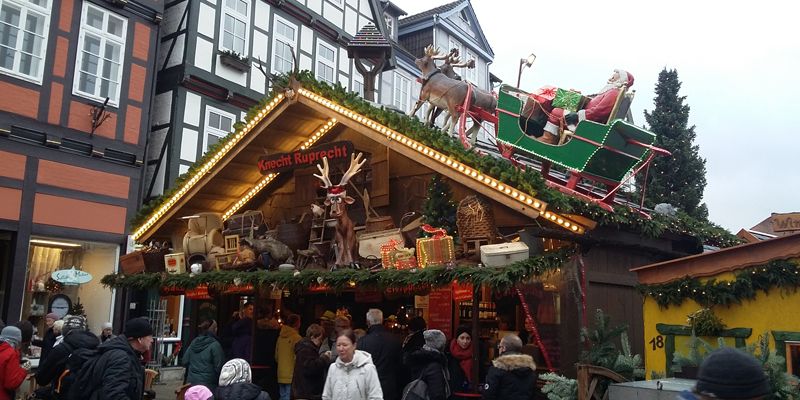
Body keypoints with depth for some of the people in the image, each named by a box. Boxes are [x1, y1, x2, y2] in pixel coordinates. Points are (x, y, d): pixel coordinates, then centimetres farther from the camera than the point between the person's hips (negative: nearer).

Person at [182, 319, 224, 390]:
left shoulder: (194, 342, 5)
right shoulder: (215, 345, -14)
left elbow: (184, 362, 11)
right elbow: (219, 367, -14)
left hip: (191, 382, 7)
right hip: (207, 384, -7)